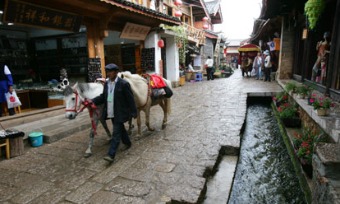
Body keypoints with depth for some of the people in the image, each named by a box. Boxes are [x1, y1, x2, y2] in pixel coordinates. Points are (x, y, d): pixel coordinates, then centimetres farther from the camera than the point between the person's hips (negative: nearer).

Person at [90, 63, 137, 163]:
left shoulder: (124, 84, -14)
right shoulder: (106, 83, 5)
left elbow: (130, 99, -12)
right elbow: (103, 96, 9)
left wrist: (134, 112, -10)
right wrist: (93, 101, -8)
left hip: (120, 113, -7)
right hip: (111, 113, 7)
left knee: (116, 133, -6)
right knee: (120, 129, 22)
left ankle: (111, 155, -5)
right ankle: (128, 143, 44)